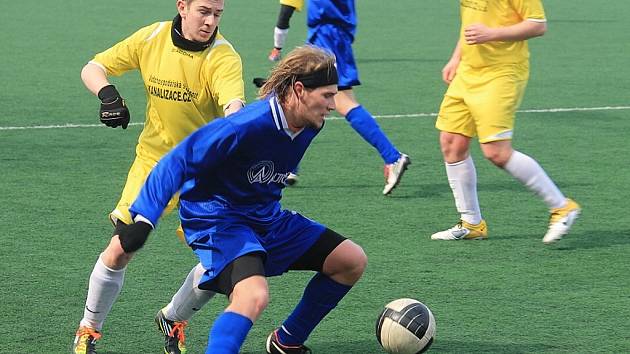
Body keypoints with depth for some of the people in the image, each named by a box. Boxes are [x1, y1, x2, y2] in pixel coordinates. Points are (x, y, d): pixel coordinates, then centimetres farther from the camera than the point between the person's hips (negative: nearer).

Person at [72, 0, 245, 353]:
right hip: (153, 162, 1)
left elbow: (234, 105, -38)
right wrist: (108, 93, -21)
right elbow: (92, 68, 0)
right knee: (120, 251, -6)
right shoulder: (152, 38, -9)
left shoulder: (223, 57, -20)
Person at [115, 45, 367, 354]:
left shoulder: (308, 126, -4)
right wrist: (143, 219, -35)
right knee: (253, 296, -35)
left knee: (352, 261, 10)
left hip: (267, 219, 9)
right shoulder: (248, 126, -29)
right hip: (218, 220, -9)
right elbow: (177, 163, -29)